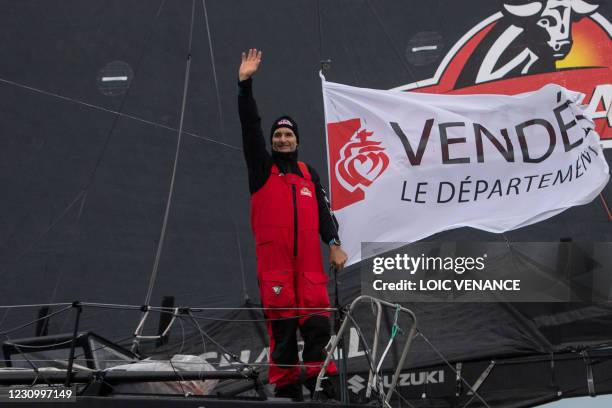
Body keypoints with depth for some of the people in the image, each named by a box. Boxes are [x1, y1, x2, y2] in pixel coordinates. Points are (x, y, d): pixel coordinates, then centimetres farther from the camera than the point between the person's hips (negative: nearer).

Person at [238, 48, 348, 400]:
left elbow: (323, 210, 12)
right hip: (274, 260, -2)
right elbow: (251, 127, 3)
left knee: (317, 322, -6)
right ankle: (287, 388, 0)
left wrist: (334, 243, -4)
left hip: (309, 261, 2)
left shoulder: (309, 174, 20)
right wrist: (246, 84, -4)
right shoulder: (262, 168, 12)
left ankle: (320, 384, 0)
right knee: (282, 327, -4)